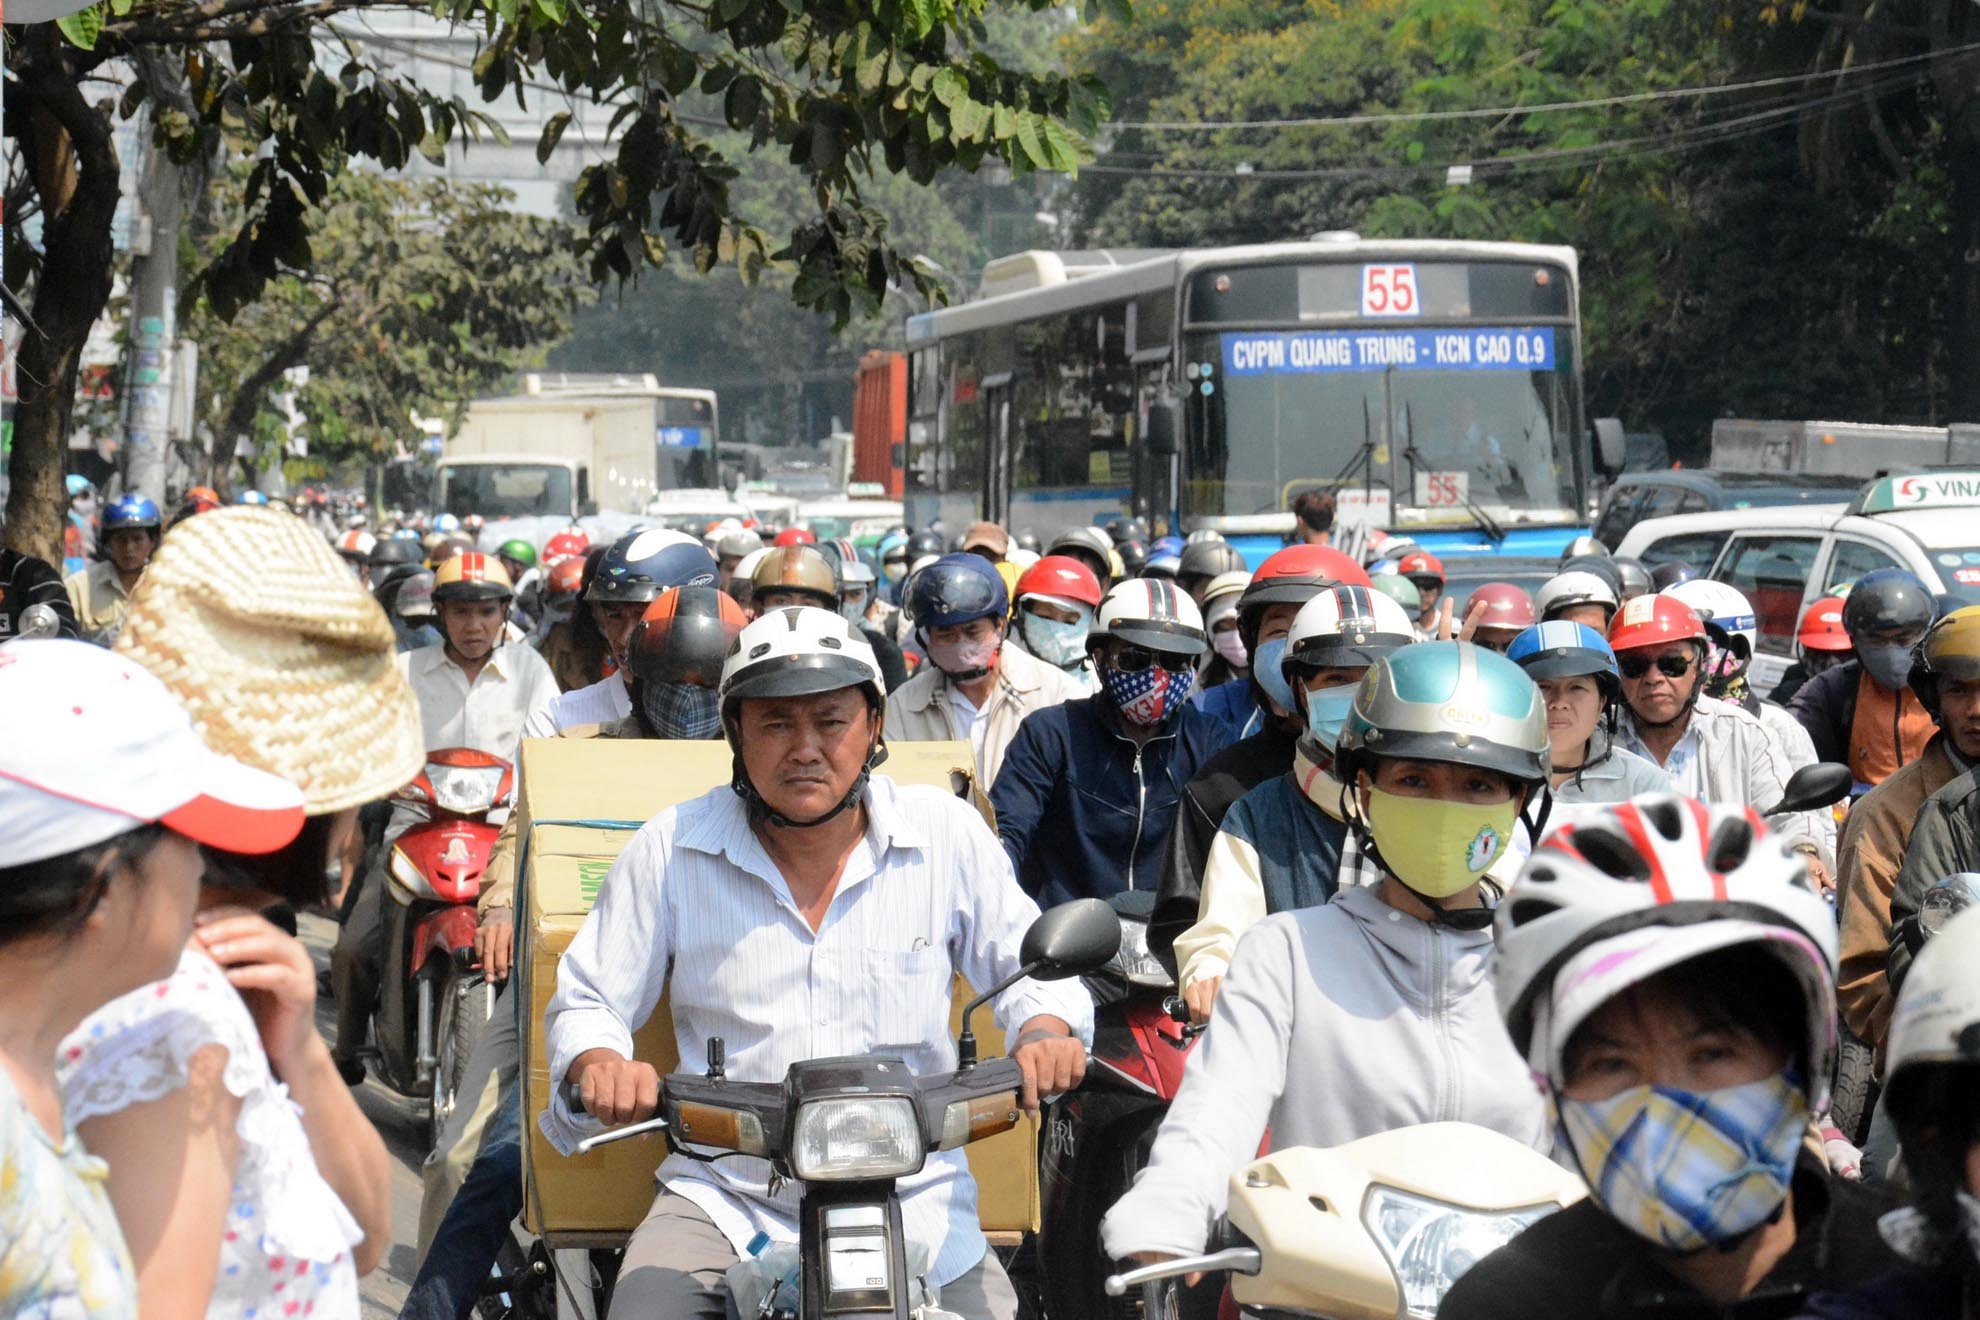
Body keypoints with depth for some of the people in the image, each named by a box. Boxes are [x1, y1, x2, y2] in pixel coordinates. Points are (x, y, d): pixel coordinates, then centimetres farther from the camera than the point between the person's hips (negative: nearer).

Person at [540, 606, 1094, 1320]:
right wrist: (599, 1065, -14)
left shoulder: (948, 833, 2)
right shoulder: (671, 850, 1)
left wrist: (1045, 1031, -10)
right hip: (724, 1200, 0)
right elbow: (586, 1001, 8)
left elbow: (1028, 965, 12)